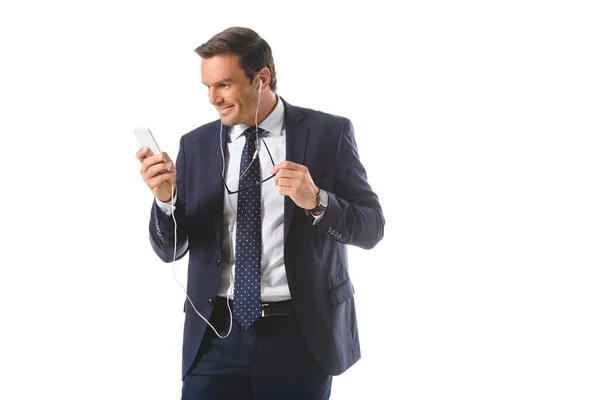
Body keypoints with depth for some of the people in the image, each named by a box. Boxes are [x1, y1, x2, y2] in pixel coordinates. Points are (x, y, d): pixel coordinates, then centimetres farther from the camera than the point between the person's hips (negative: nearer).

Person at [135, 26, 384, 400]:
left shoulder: (328, 133, -4)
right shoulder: (196, 145, 4)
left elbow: (372, 227, -4)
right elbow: (170, 249, 5)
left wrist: (316, 201, -22)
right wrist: (165, 198, -16)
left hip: (301, 336, -2)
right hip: (217, 334, 2)